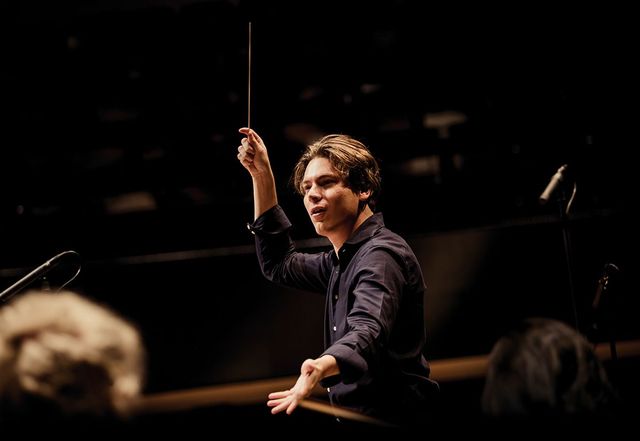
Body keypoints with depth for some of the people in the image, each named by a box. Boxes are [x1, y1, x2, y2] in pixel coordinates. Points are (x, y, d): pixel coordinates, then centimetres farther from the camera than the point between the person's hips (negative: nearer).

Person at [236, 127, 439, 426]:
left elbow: (367, 333, -33)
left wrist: (321, 367, -55)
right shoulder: (345, 258, 15)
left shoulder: (381, 255, -16)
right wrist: (262, 177, 22)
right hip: (357, 423, 9)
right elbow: (280, 265, 29)